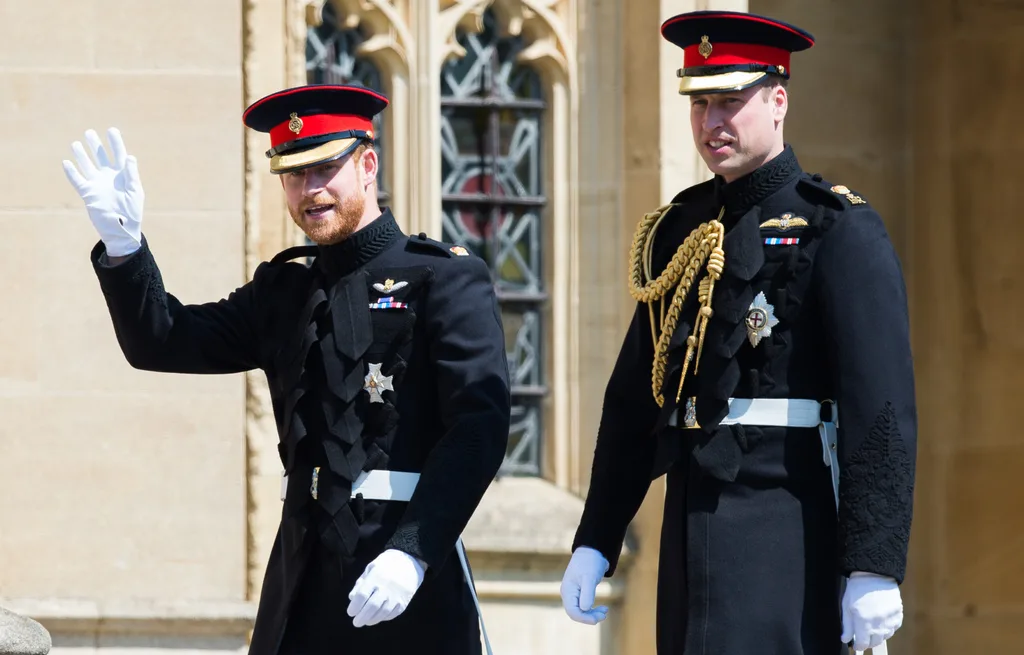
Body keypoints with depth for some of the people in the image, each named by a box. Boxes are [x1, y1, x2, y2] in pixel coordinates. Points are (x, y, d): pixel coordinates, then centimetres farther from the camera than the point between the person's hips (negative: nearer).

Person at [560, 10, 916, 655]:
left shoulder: (841, 231, -5)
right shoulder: (676, 233, 15)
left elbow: (883, 409, -12)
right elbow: (632, 401, 17)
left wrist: (875, 566, -19)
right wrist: (595, 542, 12)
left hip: (786, 524, -7)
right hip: (692, 521, 7)